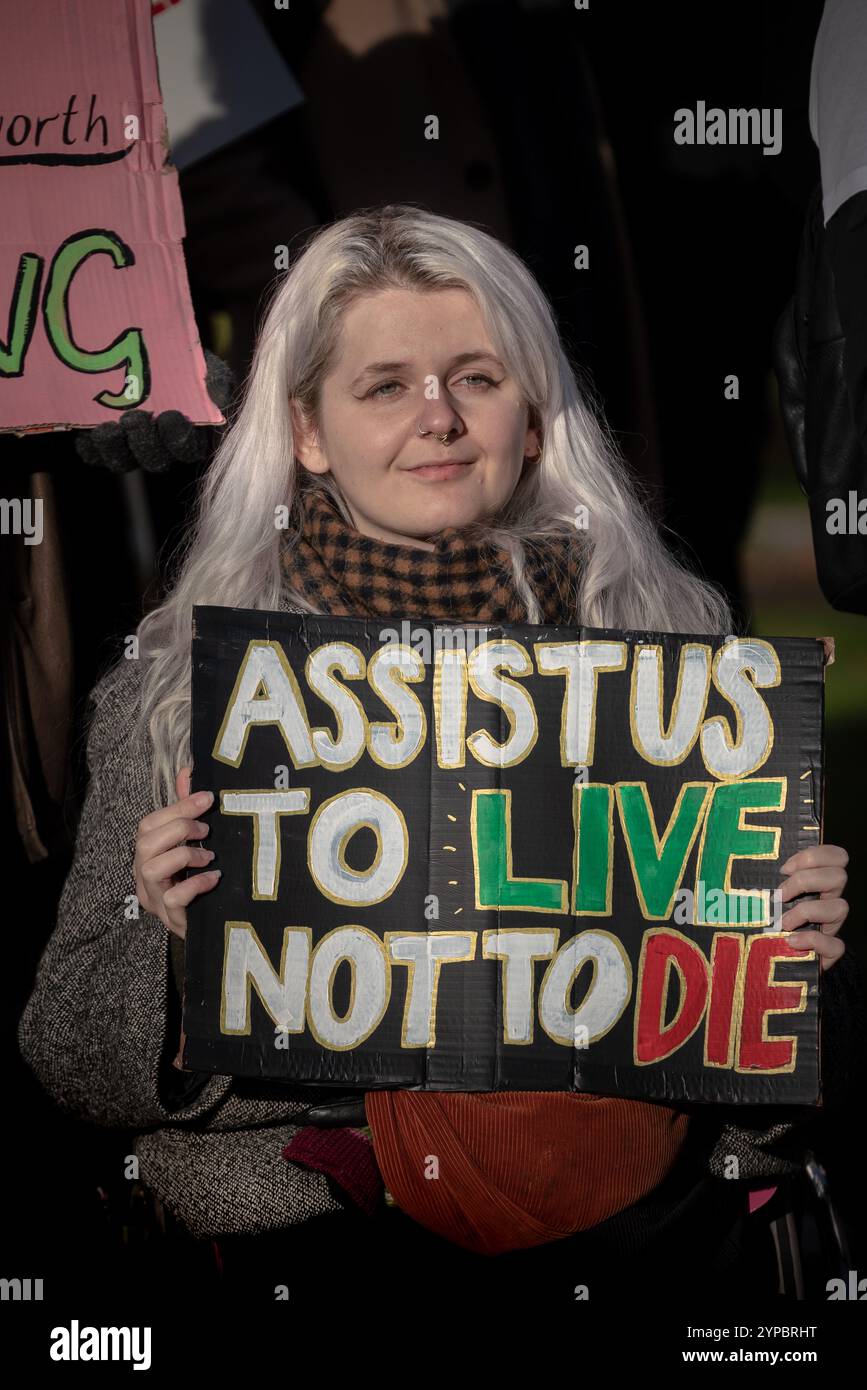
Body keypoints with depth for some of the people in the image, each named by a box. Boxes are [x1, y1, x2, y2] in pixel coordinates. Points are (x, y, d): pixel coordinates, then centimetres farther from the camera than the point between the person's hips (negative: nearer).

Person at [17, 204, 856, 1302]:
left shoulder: (674, 635, 7)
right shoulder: (183, 675, 3)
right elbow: (68, 1055, 6)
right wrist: (173, 950, -13)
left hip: (638, 1219, 2)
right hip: (306, 1222, -1)